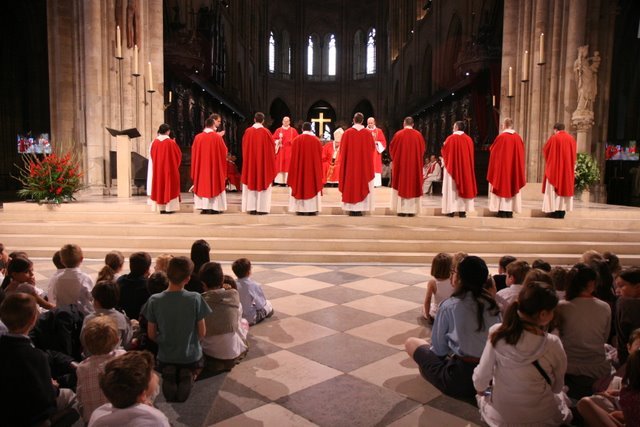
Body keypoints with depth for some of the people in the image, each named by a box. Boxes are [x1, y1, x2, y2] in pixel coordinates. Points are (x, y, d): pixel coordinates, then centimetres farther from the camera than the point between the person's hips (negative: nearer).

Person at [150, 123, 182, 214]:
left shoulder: (155, 142, 0)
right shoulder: (170, 142, -13)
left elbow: (152, 155, 11)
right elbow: (178, 154, -3)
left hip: (158, 169, 4)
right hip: (169, 168, -4)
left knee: (160, 185, 10)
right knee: (169, 186, 2)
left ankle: (161, 207, 11)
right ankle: (169, 207, -1)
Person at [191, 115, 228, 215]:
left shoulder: (198, 137, -3)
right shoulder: (217, 137, -10)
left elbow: (194, 153, 5)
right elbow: (224, 151, 0)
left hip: (201, 167, 2)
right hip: (215, 166, -2)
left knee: (202, 184, 9)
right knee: (214, 184, 4)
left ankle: (204, 207, 8)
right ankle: (214, 207, 2)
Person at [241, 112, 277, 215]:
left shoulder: (248, 131, -2)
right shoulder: (266, 132, -8)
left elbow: (244, 148, 5)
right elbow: (271, 148, -3)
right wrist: (272, 159, 11)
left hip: (250, 161, 2)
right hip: (264, 161, -2)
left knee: (251, 182, 9)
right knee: (263, 182, 4)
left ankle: (251, 208, 8)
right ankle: (262, 208, 2)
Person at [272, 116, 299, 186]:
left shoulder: (293, 130, 8)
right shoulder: (278, 130, 8)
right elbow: (273, 139, 6)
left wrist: (292, 141, -13)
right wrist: (278, 141, -12)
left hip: (290, 151, -1)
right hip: (281, 150, 1)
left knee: (289, 166, -5)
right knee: (280, 166, -2)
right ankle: (281, 181, -1)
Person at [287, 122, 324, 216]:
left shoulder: (296, 140, -2)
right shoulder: (317, 141, -2)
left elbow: (293, 157, 1)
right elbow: (319, 158, 3)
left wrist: (293, 171, 11)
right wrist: (319, 172, 14)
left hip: (299, 169, 0)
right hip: (313, 169, 0)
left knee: (299, 187, 7)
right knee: (312, 187, 6)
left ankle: (300, 209, 4)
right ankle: (312, 209, 3)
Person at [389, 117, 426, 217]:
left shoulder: (398, 134, -6)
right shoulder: (418, 135, -1)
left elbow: (392, 149, 1)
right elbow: (422, 150, 7)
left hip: (400, 164, -1)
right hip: (415, 164, 1)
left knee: (401, 185, 5)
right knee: (413, 186, 7)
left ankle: (402, 209, 2)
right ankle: (411, 210, 5)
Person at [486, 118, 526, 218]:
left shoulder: (501, 137, -12)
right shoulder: (518, 138, 1)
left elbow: (494, 153, -6)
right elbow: (521, 155, 6)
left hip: (502, 167, -4)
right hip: (514, 168, 4)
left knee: (502, 187, 3)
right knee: (512, 186, 10)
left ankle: (502, 211, 0)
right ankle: (510, 211, 9)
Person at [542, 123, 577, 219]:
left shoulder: (554, 138, -9)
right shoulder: (571, 139, 5)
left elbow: (545, 150, 2)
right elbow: (573, 155, 13)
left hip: (554, 168, -4)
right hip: (567, 168, 4)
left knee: (553, 189, 2)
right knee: (565, 187, 9)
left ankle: (555, 210, 0)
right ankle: (562, 211, 8)